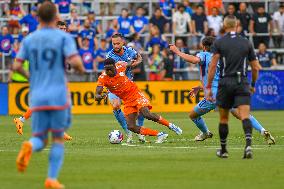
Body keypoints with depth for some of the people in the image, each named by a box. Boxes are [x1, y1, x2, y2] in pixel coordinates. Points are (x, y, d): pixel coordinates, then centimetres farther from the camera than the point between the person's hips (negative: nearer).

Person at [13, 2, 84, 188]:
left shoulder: (29, 39, 9)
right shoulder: (64, 37, -2)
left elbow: (16, 66, 4)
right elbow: (74, 61, -15)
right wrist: (81, 68, 7)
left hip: (37, 96, 3)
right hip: (59, 96, -3)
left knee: (39, 140, 7)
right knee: (58, 139, 10)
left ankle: (29, 147, -28)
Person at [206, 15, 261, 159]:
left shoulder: (218, 43, 1)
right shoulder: (246, 43, 8)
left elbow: (212, 66, -7)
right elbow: (255, 67, 11)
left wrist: (208, 87, -3)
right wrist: (253, 85, 27)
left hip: (225, 83, -1)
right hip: (242, 83, 1)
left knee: (223, 118, 14)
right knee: (245, 116, -9)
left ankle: (223, 150, 25)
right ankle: (248, 143, -33)